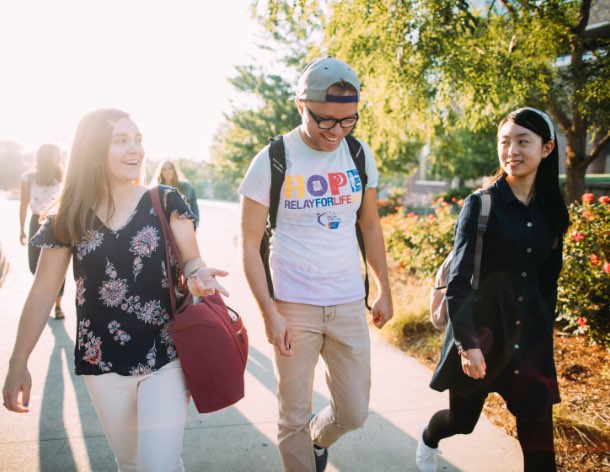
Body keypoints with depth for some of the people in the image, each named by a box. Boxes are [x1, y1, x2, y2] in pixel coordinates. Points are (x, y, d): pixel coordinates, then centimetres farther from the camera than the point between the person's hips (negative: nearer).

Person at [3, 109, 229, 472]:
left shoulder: (166, 202, -5)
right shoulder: (70, 219, -3)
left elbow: (191, 258, -4)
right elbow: (43, 293, 3)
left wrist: (197, 275, -30)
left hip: (165, 356, -2)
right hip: (103, 362, 2)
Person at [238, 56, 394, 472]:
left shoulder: (361, 155, 1)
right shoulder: (272, 161, -11)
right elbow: (250, 242, -8)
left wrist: (385, 291, 12)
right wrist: (270, 313, -14)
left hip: (350, 305, 3)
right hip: (293, 307, -3)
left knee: (354, 413, 11)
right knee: (294, 418, 6)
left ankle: (318, 438, 43)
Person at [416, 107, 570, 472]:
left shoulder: (551, 210, 3)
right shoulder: (481, 204, -11)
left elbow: (549, 280, 13)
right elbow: (458, 280, -16)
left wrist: (545, 331, 14)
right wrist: (467, 342, -23)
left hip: (531, 335, 4)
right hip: (482, 330, -3)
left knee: (538, 433, 0)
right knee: (463, 419, 14)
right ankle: (428, 438, 50)